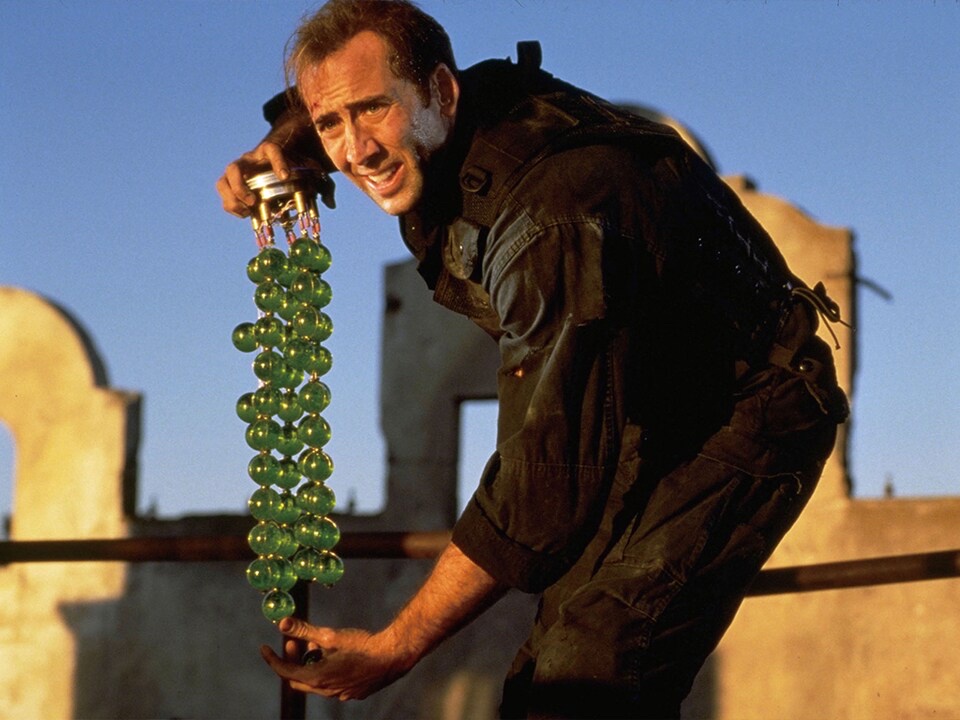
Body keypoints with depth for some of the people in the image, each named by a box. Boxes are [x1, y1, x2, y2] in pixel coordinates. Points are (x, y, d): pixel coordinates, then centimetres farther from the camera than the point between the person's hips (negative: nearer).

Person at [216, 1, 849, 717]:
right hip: (644, 424, 9)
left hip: (738, 427, -9)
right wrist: (275, 149, -5)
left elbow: (544, 484, -32)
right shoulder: (475, 111, -7)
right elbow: (325, 98, 19)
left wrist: (395, 648, -26)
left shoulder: (557, 221, -34)